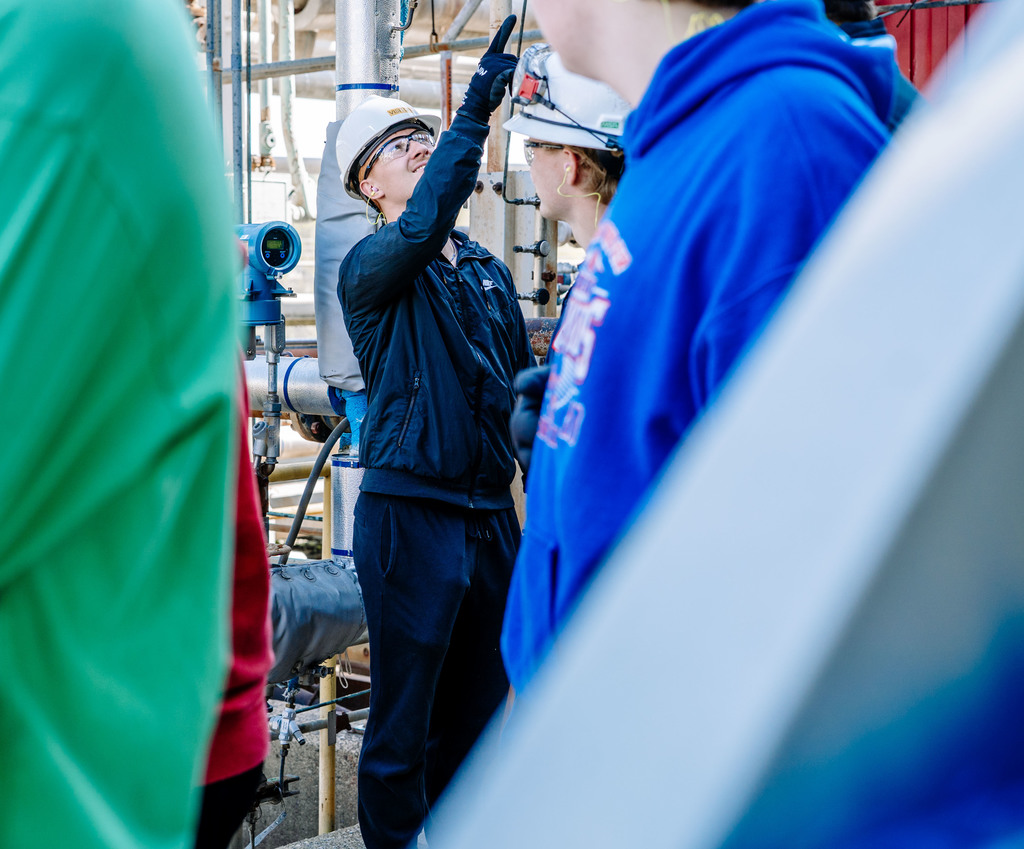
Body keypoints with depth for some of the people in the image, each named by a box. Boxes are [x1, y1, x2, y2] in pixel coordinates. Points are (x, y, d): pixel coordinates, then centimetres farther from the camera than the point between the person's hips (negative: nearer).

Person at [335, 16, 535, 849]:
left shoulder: (489, 269, 14)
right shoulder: (371, 268, -4)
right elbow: (421, 226, -27)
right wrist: (476, 110, -32)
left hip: (491, 513, 6)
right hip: (410, 515, -6)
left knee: (475, 713, 15)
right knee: (403, 726, 1)